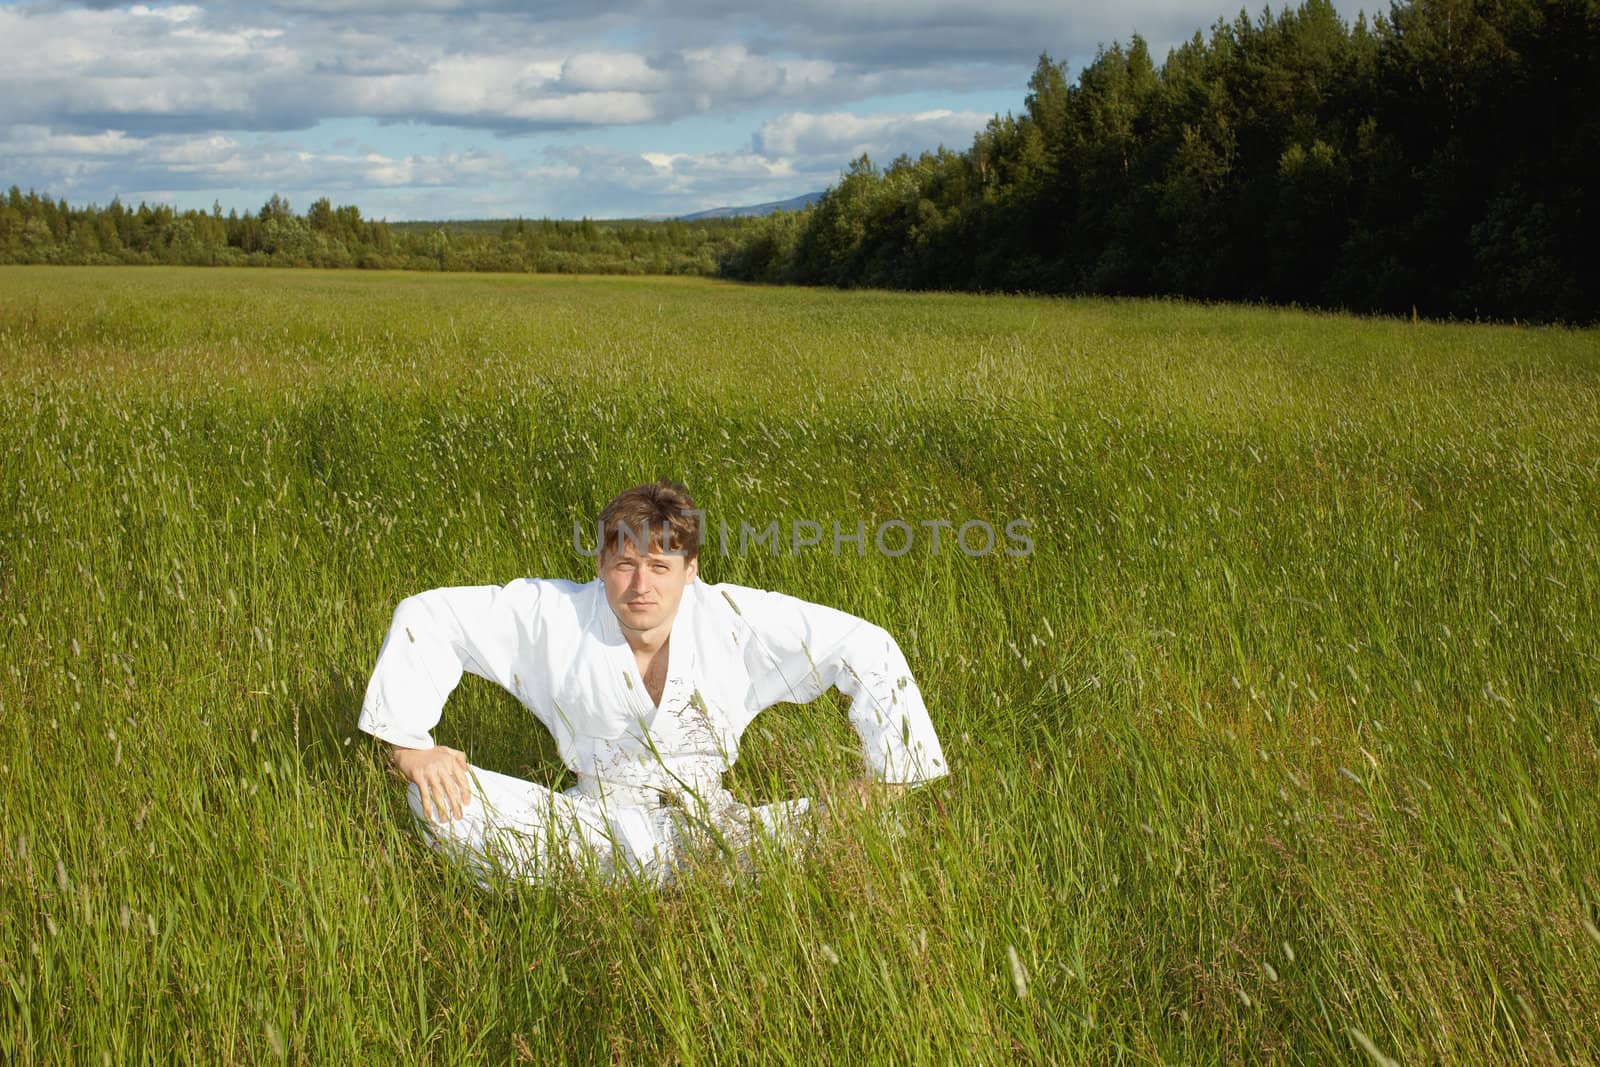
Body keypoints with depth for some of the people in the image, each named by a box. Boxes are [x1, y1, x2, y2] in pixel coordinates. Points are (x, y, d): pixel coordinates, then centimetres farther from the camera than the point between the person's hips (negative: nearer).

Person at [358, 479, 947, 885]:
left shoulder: (738, 621, -11)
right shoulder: (554, 616, -9)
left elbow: (869, 650, -7)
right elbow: (425, 617, -2)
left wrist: (884, 779, -10)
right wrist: (409, 745, -9)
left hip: (710, 828, 0)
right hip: (597, 829, 1)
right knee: (439, 798, -23)